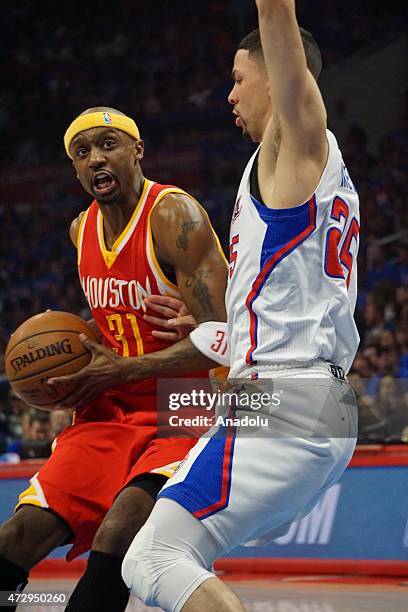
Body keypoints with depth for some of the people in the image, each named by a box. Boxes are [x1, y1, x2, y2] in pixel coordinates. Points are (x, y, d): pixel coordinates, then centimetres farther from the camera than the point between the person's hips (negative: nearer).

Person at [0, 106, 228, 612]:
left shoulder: (174, 216, -15)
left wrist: (122, 370, -19)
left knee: (116, 538, -30)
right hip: (112, 416, 7)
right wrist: (81, 371, 10)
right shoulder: (82, 230, 10)